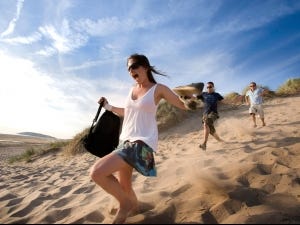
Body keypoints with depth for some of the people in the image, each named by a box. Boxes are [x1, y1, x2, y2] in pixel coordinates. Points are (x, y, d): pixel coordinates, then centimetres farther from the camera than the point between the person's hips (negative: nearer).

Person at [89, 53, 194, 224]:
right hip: (125, 141, 7)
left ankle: (126, 203, 4)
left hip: (143, 142, -7)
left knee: (97, 172, -20)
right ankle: (133, 204, 49)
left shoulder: (158, 89, -5)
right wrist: (108, 106, 21)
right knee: (124, 186, 16)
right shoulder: (132, 89, 13)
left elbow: (184, 105, -4)